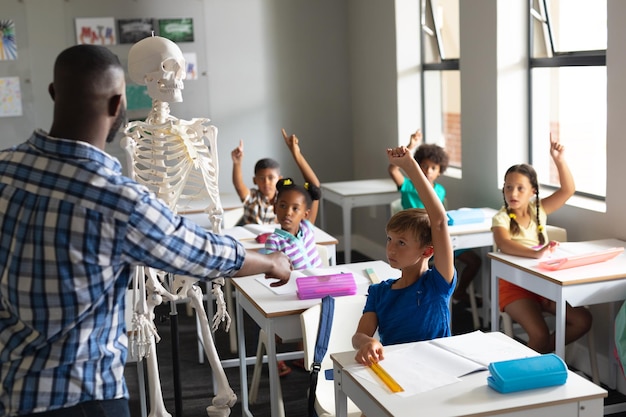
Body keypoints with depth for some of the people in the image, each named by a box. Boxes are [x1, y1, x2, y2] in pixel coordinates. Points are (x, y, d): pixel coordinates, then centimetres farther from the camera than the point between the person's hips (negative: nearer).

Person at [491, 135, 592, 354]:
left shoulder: (538, 210, 3)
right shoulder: (501, 218, -12)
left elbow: (568, 190, -4)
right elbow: (504, 244, -34)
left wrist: (559, 160, -17)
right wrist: (536, 253, -49)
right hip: (515, 285, -5)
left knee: (583, 320, -7)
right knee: (540, 334, -26)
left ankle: (542, 351, 11)